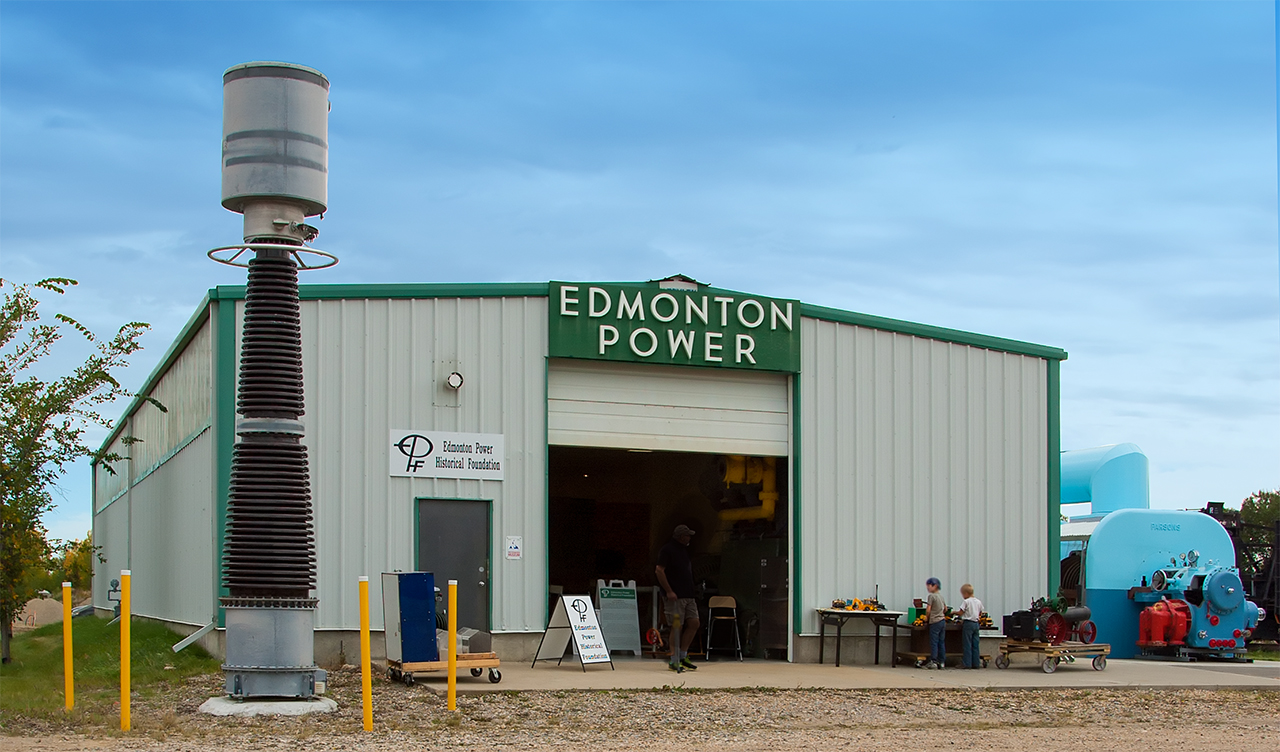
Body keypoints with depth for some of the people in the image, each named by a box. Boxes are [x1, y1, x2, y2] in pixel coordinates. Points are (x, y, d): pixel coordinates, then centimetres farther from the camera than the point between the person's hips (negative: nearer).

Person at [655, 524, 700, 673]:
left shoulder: (684, 550, 19)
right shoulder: (667, 550, -7)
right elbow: (659, 570, -13)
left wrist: (693, 589, 19)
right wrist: (669, 591, -17)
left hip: (689, 595, 8)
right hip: (675, 596, -8)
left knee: (693, 623, 3)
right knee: (677, 627, -7)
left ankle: (683, 656, 12)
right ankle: (674, 661, -1)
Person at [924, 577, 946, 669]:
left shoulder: (931, 596, -11)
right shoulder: (941, 595, 12)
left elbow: (928, 609, -14)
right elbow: (945, 609, 21)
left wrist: (926, 617, 2)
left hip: (935, 621, -7)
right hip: (943, 621, 7)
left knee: (934, 642, -4)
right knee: (941, 642, 9)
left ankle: (933, 661, -6)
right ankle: (942, 662, 10)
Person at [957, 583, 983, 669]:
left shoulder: (966, 602, -10)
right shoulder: (978, 602, 9)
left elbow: (961, 613, -9)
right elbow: (980, 614, 15)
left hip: (968, 623, -6)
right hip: (976, 623, 6)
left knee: (967, 645, -3)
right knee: (975, 644, 9)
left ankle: (968, 664, -5)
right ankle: (976, 663, 9)